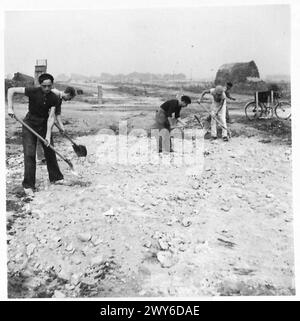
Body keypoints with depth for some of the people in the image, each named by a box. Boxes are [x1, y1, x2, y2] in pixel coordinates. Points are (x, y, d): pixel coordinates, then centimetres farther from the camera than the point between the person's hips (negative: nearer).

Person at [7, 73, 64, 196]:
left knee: (50, 151, 8)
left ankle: (55, 178, 27)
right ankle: (28, 185, -1)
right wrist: (10, 107, -27)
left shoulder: (54, 99, -12)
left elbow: (51, 117, -17)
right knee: (29, 154, -8)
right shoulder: (33, 91, -19)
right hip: (30, 124, -3)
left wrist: (48, 135, -24)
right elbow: (11, 90, -18)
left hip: (44, 125, 3)